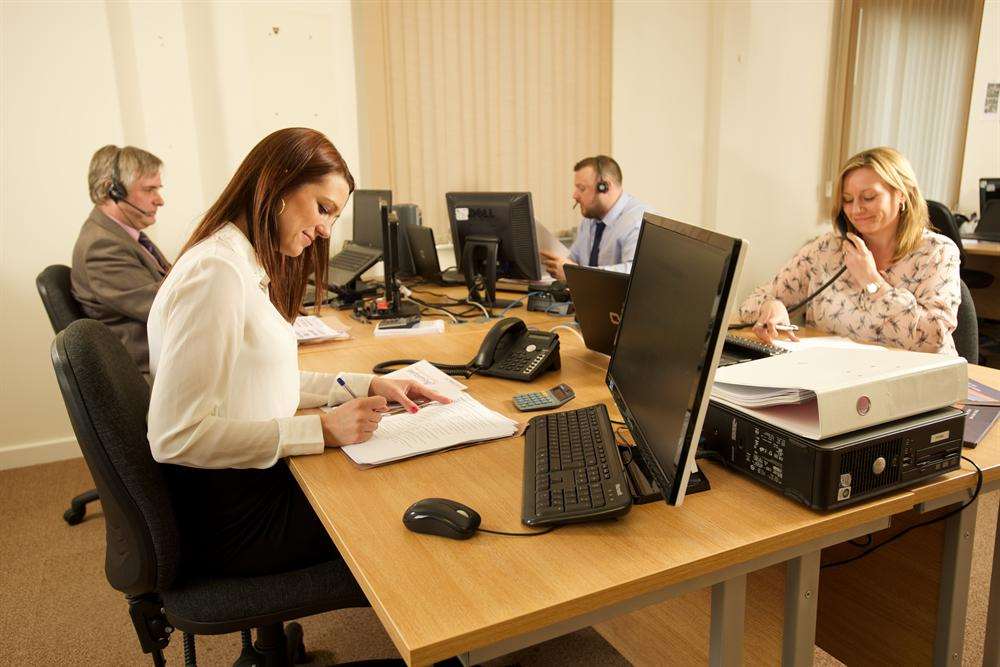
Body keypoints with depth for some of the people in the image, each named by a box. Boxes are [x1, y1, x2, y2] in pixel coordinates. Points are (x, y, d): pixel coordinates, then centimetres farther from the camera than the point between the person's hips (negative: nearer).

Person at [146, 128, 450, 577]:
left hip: (253, 479, 9)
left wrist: (369, 387, 3)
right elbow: (175, 437, -25)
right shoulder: (216, 271, -23)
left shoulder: (251, 267, 8)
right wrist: (322, 430, -25)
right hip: (231, 515, -9)